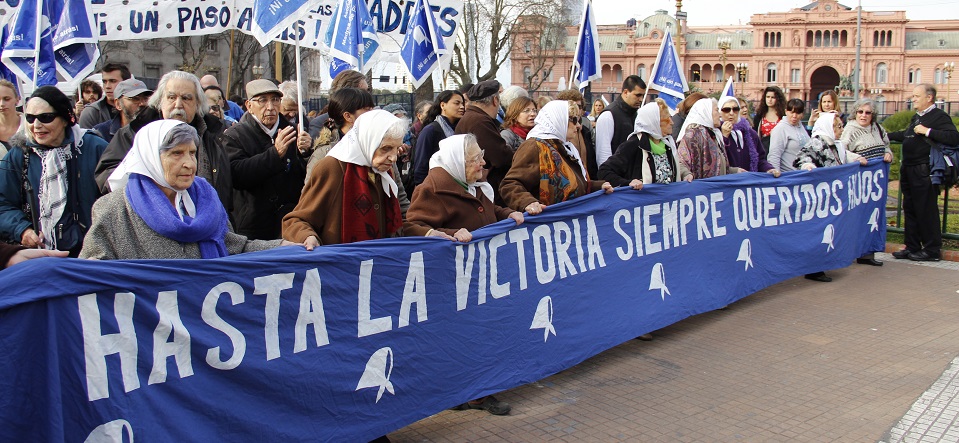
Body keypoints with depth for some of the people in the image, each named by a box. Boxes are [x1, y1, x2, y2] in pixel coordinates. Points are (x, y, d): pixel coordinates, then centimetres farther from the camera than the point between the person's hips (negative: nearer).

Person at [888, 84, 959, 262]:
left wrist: (928, 131, -24)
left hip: (924, 172, -9)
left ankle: (932, 250, 3)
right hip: (909, 170, 9)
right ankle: (912, 247, 22)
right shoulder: (916, 117, 17)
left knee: (926, 211, -5)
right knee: (910, 209, 13)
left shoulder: (939, 116, -11)